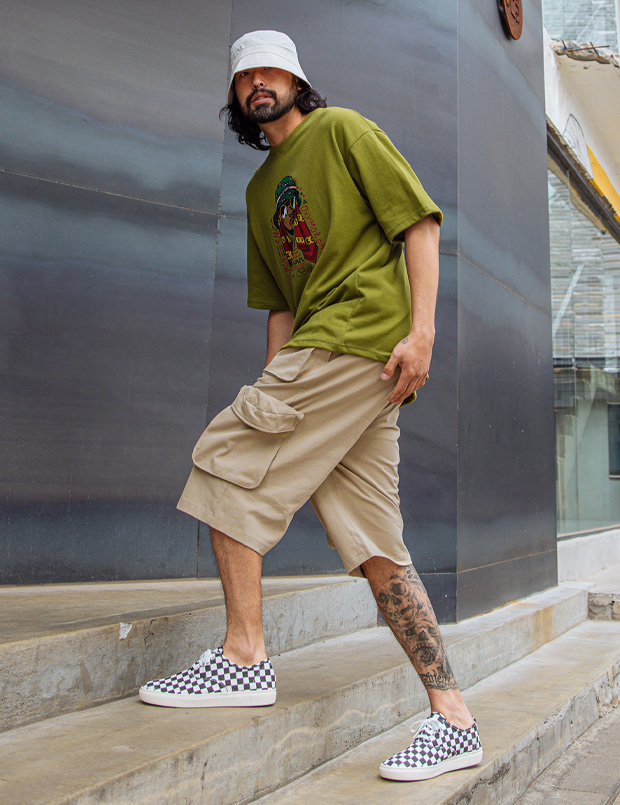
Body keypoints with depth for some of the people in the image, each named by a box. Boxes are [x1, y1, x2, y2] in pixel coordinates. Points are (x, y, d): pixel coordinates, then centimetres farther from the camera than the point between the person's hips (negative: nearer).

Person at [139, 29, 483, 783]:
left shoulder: (343, 129, 7)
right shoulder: (260, 188, 27)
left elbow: (420, 221, -2)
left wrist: (421, 330, -13)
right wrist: (274, 395, 13)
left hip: (361, 335, -8)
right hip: (316, 347, 8)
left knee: (228, 461, -10)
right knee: (374, 545, 3)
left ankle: (244, 656, -3)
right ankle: (453, 717, 8)